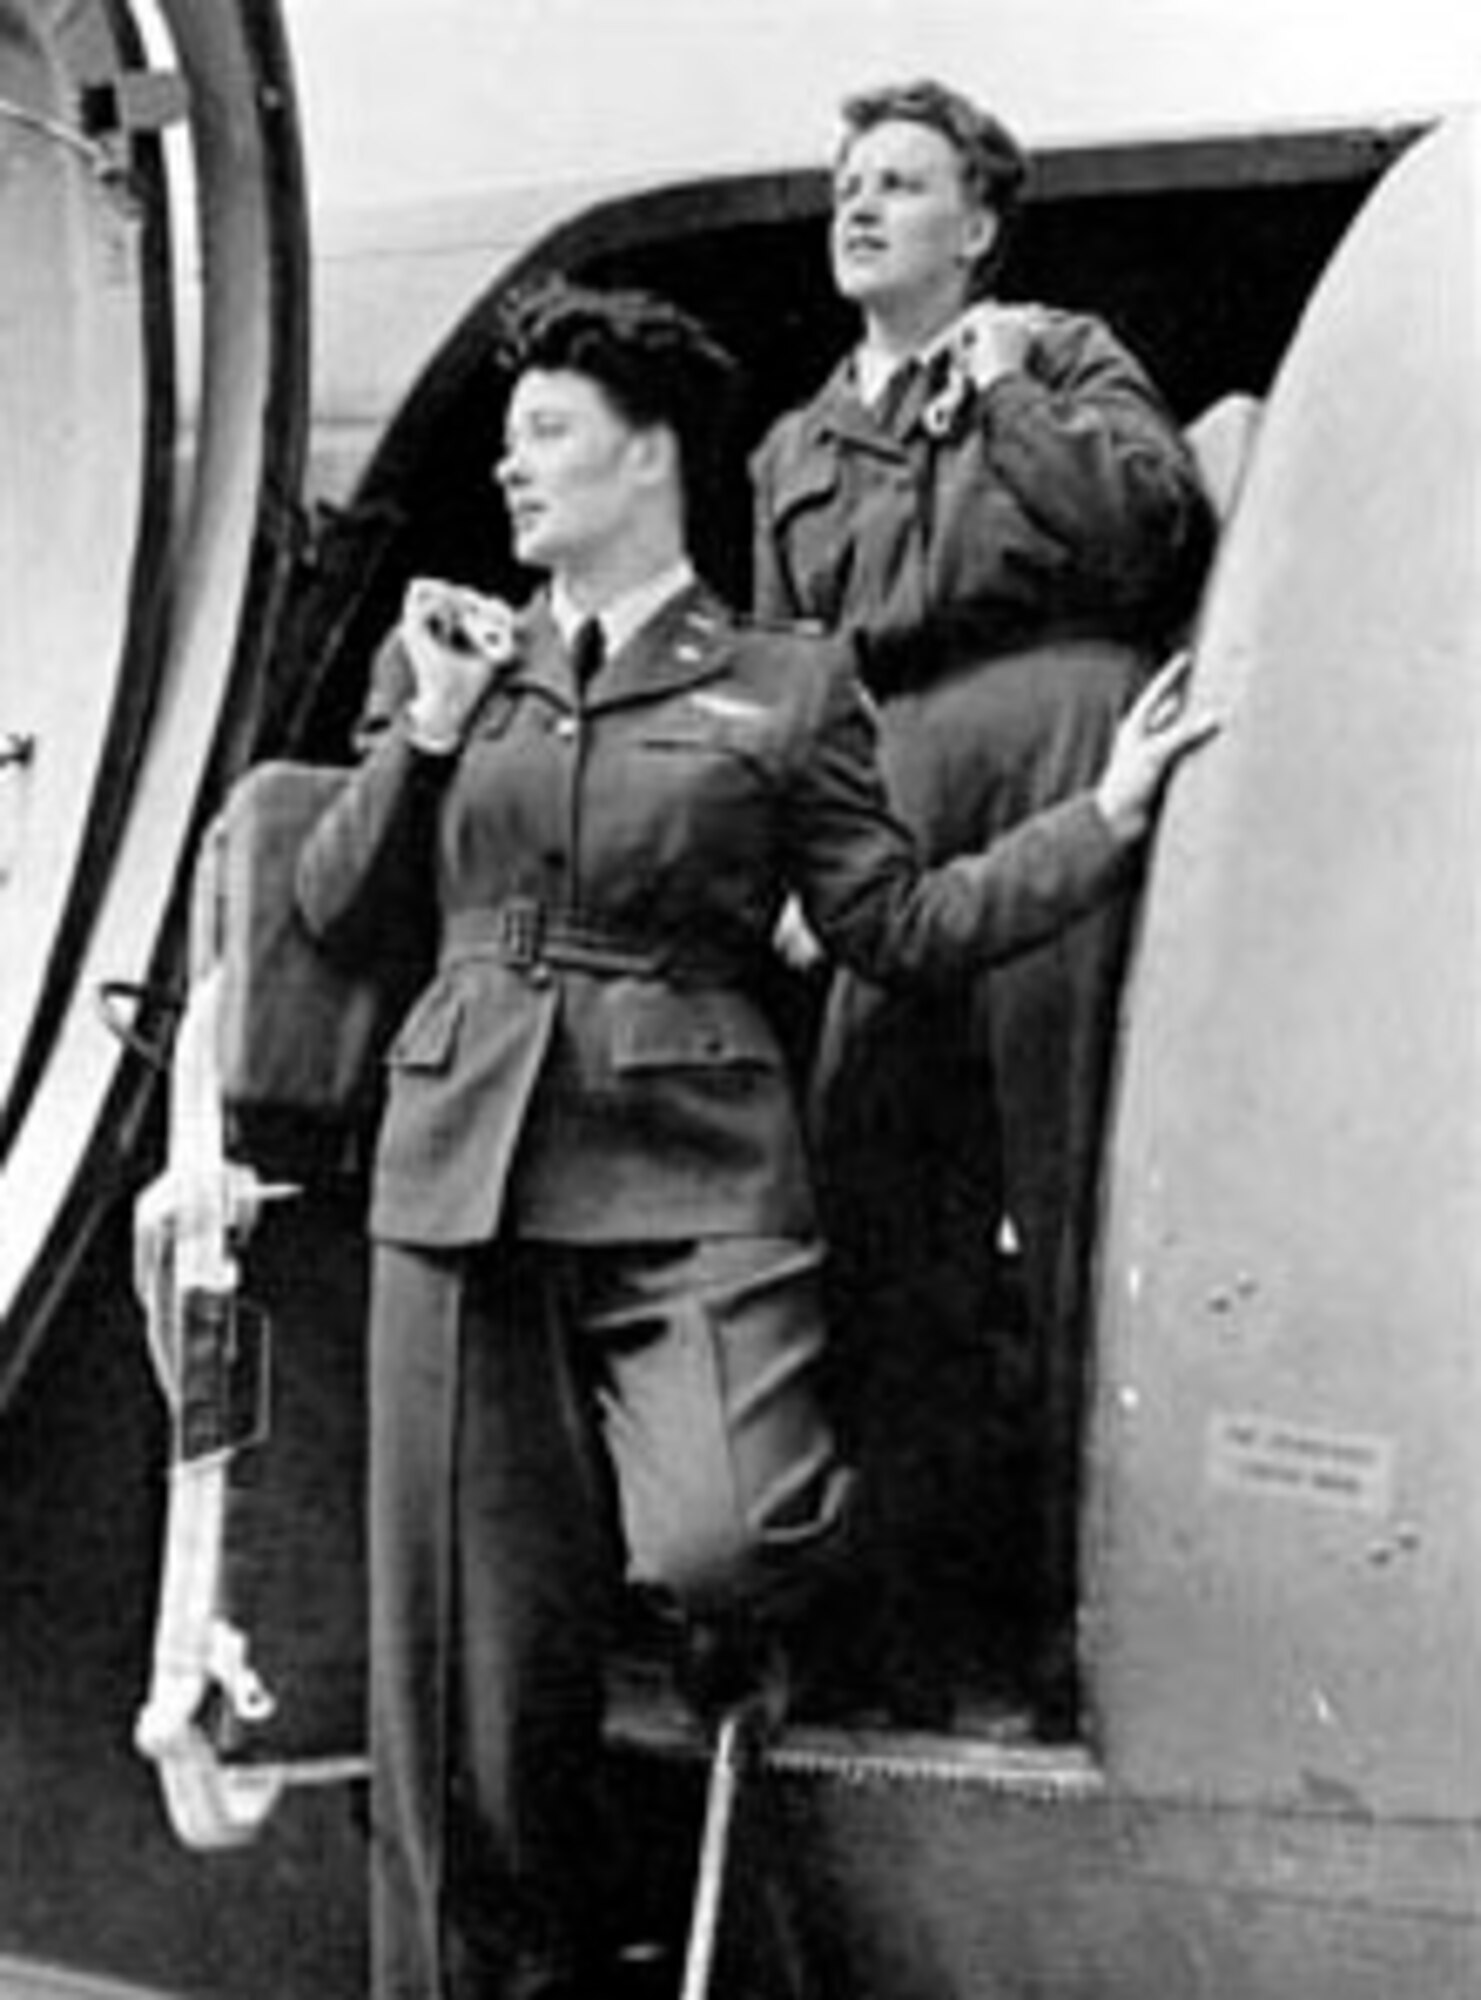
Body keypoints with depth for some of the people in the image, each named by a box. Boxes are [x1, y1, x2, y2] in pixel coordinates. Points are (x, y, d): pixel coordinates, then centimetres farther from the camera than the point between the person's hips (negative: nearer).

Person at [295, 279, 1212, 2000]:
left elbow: (896, 929, 6)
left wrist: (1107, 815, 1)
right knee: (471, 1632, 0)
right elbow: (332, 919, 14)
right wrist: (425, 732, 2)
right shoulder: (450, 658, 16)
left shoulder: (784, 685, 9)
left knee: (724, 1552, -23)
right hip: (465, 1171, 3)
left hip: (691, 1189, -2)